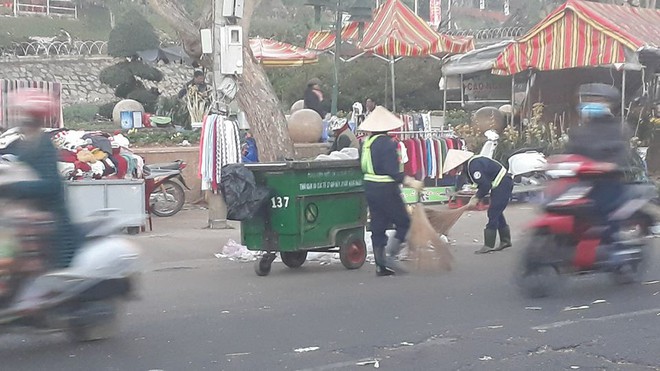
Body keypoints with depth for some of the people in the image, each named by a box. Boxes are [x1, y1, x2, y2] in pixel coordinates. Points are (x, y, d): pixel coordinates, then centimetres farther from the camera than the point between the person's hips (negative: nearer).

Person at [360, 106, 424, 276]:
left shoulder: (367, 142, 9)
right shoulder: (386, 143, -18)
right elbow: (393, 171, -24)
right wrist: (411, 182, -25)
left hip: (370, 187, 8)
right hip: (386, 189, -8)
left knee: (378, 226, 10)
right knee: (403, 223, 4)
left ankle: (381, 265, 13)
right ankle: (388, 256, -5)